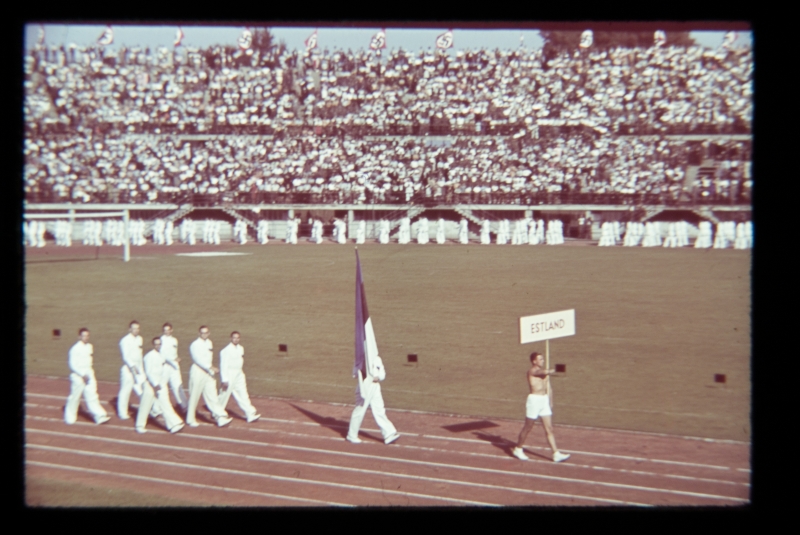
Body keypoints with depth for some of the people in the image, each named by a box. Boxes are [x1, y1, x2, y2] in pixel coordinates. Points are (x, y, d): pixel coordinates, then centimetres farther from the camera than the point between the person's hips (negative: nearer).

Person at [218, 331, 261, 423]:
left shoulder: (241, 348, 9)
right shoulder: (227, 350, -15)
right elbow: (223, 365, -16)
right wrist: (224, 380, -19)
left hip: (239, 373, 7)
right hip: (229, 374, -7)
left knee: (243, 394, 3)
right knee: (224, 395, 3)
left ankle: (250, 414, -2)